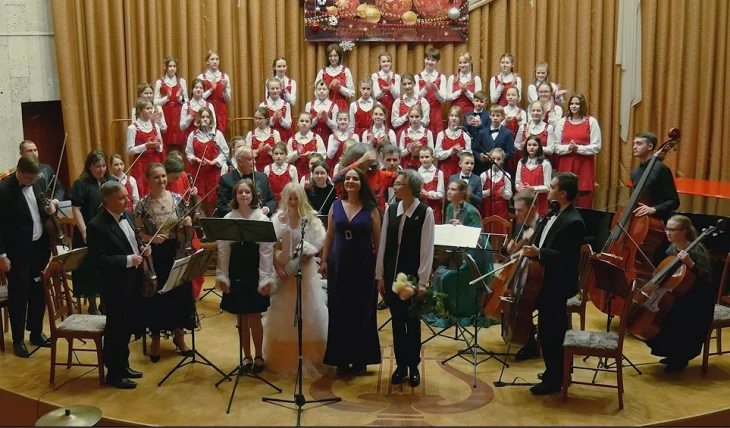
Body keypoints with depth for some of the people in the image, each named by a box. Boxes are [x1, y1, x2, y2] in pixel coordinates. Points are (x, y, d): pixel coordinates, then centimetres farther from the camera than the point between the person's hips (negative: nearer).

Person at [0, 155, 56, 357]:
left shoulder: (38, 182, 2)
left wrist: (50, 208, -6)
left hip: (40, 246, 6)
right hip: (18, 251, -6)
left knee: (38, 291, 14)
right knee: (18, 295, 6)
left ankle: (36, 333, 30)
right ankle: (18, 340, 18)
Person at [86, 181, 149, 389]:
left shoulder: (127, 216, 6)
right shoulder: (96, 225, -20)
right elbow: (97, 259, -24)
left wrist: (142, 248, -2)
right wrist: (128, 260, -25)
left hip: (133, 281, 8)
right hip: (116, 285, -8)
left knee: (127, 327, 19)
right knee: (115, 329, 5)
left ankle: (123, 365, 34)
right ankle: (114, 373, 18)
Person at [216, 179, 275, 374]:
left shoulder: (262, 219, -4)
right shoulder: (227, 219, 2)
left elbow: (267, 251, -6)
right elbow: (223, 250, 2)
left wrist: (265, 279, -10)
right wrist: (222, 276, -2)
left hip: (255, 273, -2)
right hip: (235, 273, 2)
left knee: (254, 318, 2)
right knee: (242, 319, 10)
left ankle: (259, 356, 20)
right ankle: (246, 356, 23)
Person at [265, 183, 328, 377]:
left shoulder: (310, 219, -3)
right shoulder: (278, 219, -2)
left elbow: (319, 243, -4)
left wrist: (309, 252, -22)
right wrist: (277, 267, -12)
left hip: (306, 270, -1)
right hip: (284, 269, 1)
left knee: (307, 315, 3)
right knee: (282, 316, 7)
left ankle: (308, 360, 13)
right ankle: (282, 359, 20)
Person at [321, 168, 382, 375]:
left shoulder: (371, 209, -2)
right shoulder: (335, 206, 5)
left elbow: (377, 240, -2)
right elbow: (329, 236, 7)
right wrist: (324, 260, 0)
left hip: (363, 265, -2)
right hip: (339, 264, 2)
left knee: (362, 312, 5)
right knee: (339, 312, 6)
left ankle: (360, 359, 17)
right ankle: (341, 359, 17)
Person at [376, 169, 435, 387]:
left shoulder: (425, 212, -10)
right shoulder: (390, 210, 3)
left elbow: (427, 249, -10)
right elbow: (384, 244, 5)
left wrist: (423, 282, -12)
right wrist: (380, 275, 4)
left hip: (413, 276, -3)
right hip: (392, 275, 4)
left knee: (413, 322, 9)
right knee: (397, 322, 11)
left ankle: (413, 366, 22)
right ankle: (400, 365, 23)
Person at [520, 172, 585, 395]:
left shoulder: (573, 222, -21)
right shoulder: (556, 215, 9)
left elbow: (565, 256, -25)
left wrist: (538, 253, -32)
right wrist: (530, 251, 7)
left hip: (557, 284, -10)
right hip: (548, 281, 10)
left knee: (550, 331, -1)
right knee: (552, 330, 20)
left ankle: (553, 379, 11)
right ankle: (557, 373, 33)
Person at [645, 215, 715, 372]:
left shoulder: (695, 251, -19)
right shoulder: (672, 250, 4)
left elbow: (707, 277, -27)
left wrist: (690, 264, -38)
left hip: (697, 300, -8)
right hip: (678, 296, 8)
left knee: (673, 323, -23)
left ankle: (680, 359, 3)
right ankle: (674, 354, 15)